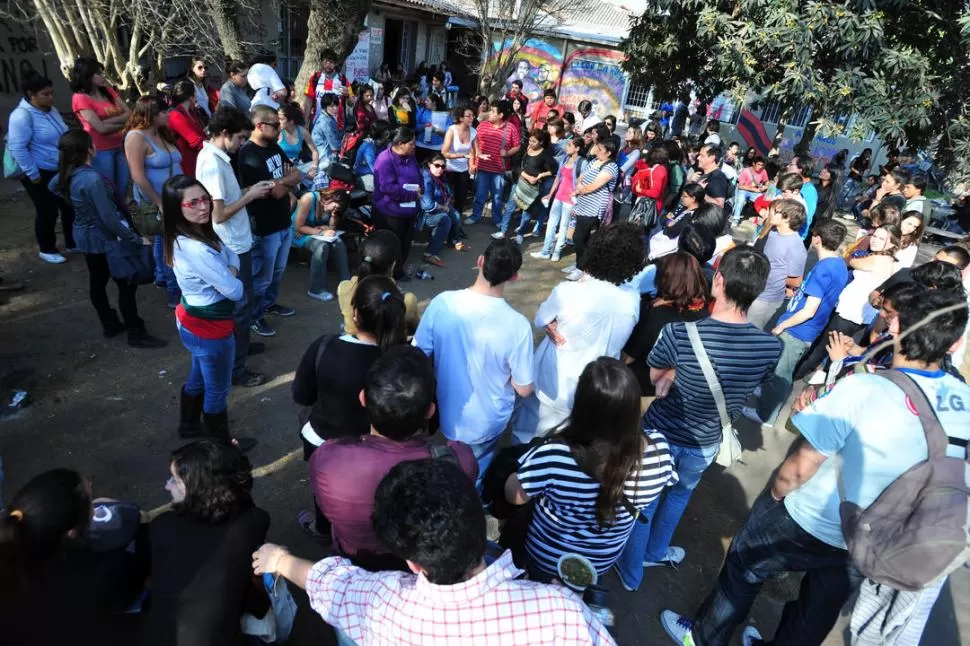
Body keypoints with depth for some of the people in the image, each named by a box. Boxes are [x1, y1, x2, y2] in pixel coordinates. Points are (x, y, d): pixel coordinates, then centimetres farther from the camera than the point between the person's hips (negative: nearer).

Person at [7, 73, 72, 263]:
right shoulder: (22, 115, -20)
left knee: (69, 206, 15)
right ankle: (47, 249, 20)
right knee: (48, 211, 3)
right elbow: (17, 147, -22)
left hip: (61, 169, 8)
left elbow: (64, 135, 18)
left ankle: (72, 242, 31)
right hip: (41, 173, -8)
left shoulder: (50, 110, 6)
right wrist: (33, 174, -22)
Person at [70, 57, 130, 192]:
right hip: (100, 151, -6)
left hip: (119, 147, 6)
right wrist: (124, 123, -6)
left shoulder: (108, 90, 8)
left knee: (123, 188, 14)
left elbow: (129, 114, -2)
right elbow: (101, 128, -18)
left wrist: (108, 121, -16)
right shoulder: (80, 98, -11)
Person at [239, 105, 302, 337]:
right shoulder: (249, 155, -22)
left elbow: (297, 176, 6)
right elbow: (277, 192, -24)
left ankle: (270, 303, 44)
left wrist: (281, 181, -15)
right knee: (262, 275, 7)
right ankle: (254, 316, 24)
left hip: (284, 221, 9)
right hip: (264, 226, -9)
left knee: (278, 270, 24)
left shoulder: (274, 147, 6)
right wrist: (288, 180, -5)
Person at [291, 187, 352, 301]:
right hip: (299, 234, -6)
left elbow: (332, 228, 0)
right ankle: (316, 289, -25)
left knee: (339, 243, -25)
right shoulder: (308, 198, -23)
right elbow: (298, 227, -22)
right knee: (322, 246, -35)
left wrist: (333, 214, -18)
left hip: (317, 234, 6)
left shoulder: (330, 206, -5)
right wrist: (321, 232, -27)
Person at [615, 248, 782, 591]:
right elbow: (748, 385, -2)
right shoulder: (772, 346, -21)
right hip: (705, 443, 3)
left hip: (661, 433, -3)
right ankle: (655, 552, 56)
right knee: (679, 495, 33)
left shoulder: (679, 333, -32)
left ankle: (631, 573, 45)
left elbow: (652, 376, -12)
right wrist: (679, 374, -8)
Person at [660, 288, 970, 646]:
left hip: (809, 524, -5)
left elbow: (800, 466, -24)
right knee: (821, 608, 27)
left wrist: (774, 494, -4)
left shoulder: (863, 389, -31)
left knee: (743, 570, 20)